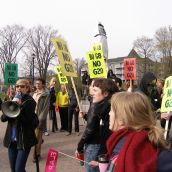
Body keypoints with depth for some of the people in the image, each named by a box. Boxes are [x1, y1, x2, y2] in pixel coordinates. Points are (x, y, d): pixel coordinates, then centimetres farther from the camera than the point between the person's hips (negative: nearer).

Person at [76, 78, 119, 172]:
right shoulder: (110, 105, 5)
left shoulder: (96, 107, -17)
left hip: (94, 146, -8)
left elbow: (90, 129, -16)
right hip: (105, 146, 8)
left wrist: (79, 147, -8)